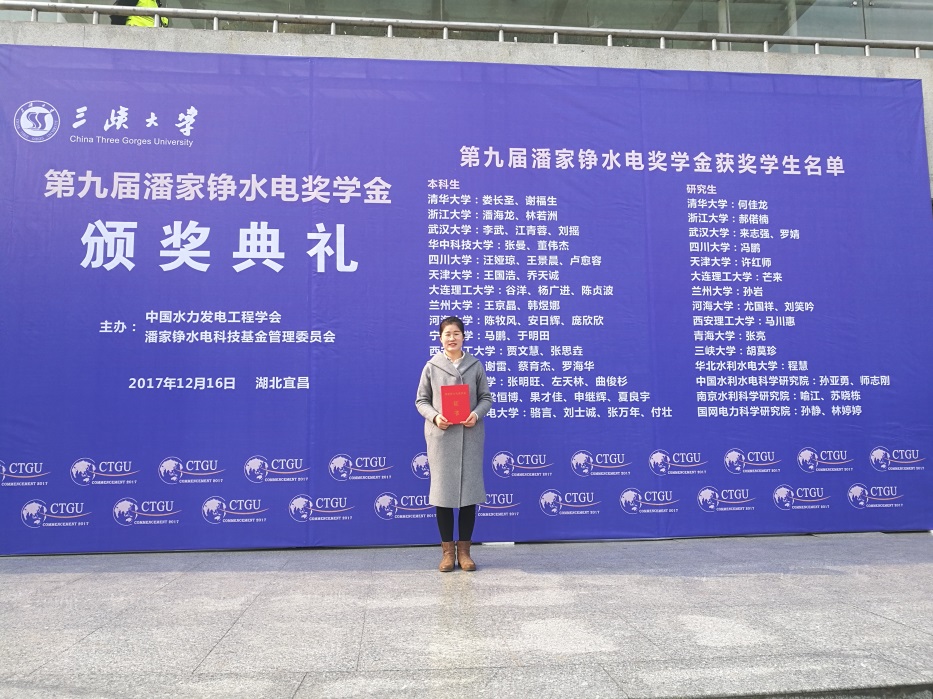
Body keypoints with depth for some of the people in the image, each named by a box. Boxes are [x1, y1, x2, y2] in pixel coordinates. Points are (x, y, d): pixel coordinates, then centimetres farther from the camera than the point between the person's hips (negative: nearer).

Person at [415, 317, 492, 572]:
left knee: (469, 489, 3)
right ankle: (447, 551, 14)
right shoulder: (431, 366, 3)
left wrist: (476, 414, -13)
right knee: (443, 490, 2)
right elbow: (421, 400, 4)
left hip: (470, 436, 1)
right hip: (441, 436, -1)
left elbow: (486, 397, 6)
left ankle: (464, 550, 16)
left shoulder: (475, 365, 5)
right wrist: (434, 416, -15)